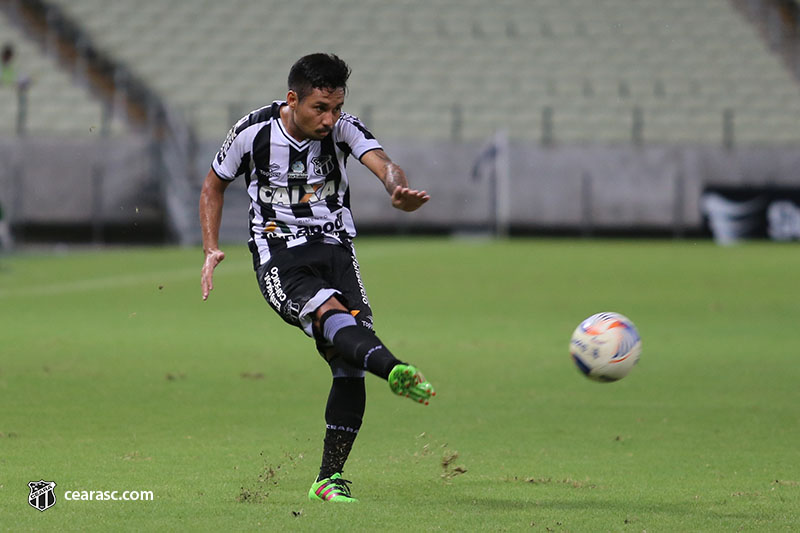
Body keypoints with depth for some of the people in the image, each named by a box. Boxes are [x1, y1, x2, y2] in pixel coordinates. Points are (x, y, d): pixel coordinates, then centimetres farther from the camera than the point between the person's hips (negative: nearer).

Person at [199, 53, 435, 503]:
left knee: (350, 368, -8)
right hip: (280, 256, -3)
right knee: (332, 312, -34)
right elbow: (214, 185, 11)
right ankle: (393, 368, -65)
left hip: (336, 248, 3)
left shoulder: (343, 129, -5)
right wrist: (212, 250, 0)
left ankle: (331, 477, 5)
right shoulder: (254, 132, -6)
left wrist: (399, 188, -48)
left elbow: (382, 163, -24)